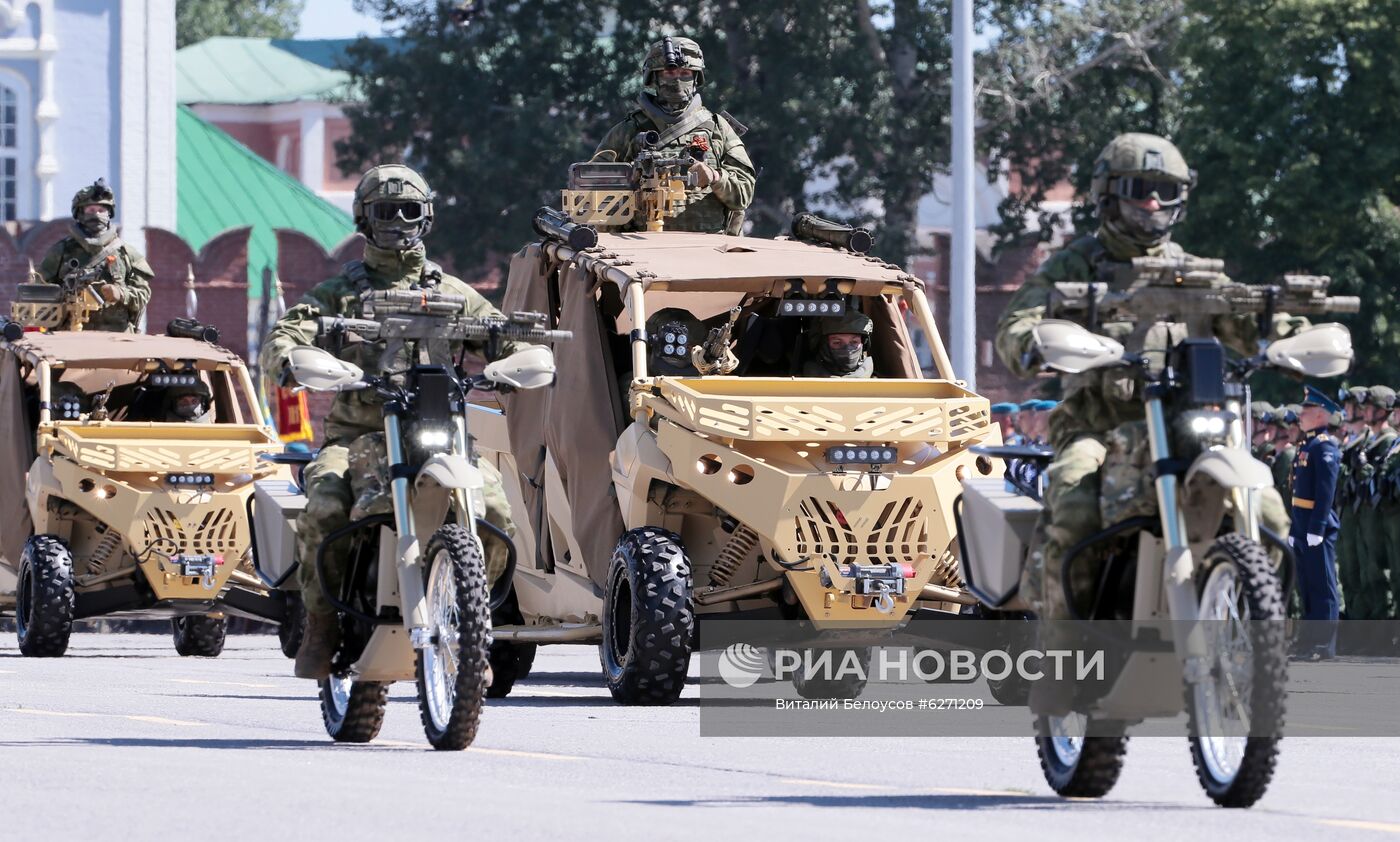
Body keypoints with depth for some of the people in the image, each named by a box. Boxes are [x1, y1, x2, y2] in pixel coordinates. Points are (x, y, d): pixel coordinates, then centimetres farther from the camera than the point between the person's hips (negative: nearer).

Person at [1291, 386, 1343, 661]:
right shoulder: (1308, 445, 17)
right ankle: (1310, 638, 20)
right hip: (1303, 529, 10)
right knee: (1307, 586, 13)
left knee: (1323, 587, -6)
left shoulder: (1326, 446, -12)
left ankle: (1325, 645, -5)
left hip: (1319, 528, -10)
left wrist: (1316, 528, -23)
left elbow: (1326, 491, -19)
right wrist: (1294, 529, 21)